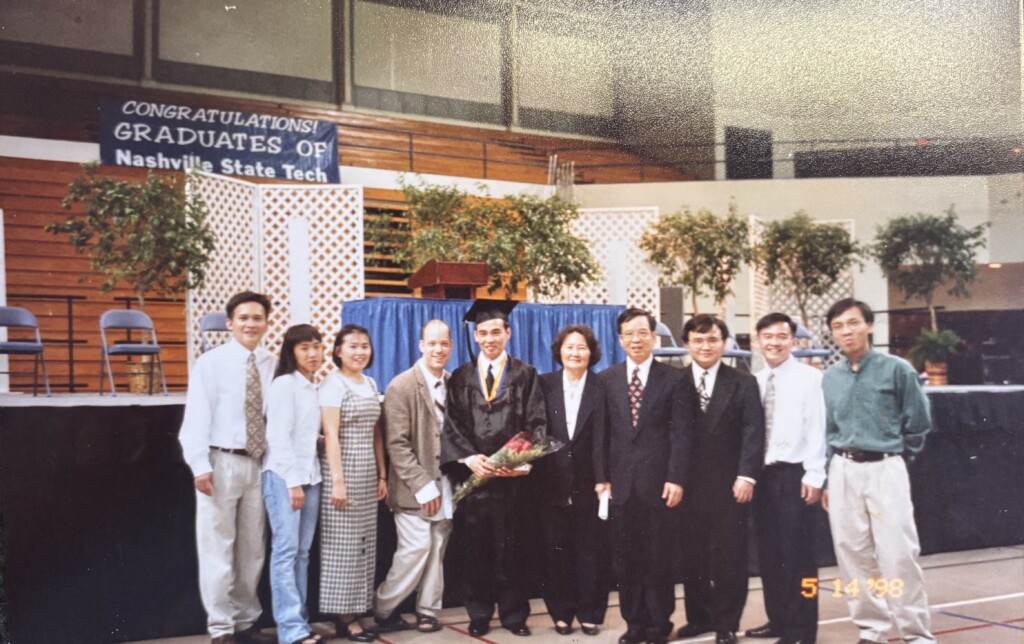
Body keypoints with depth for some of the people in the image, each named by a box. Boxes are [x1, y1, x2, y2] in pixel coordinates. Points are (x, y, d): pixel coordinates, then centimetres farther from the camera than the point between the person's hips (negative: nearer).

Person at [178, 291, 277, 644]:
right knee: (218, 548, 2)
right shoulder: (210, 363, -5)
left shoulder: (274, 365, 4)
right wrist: (200, 465, -16)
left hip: (261, 464, 4)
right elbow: (196, 417, -9)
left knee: (252, 549, 13)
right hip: (221, 462, -3)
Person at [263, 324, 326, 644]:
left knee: (302, 552, 8)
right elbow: (279, 436, -14)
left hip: (310, 475, 7)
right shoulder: (284, 384, -9)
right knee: (285, 551, -7)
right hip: (284, 476, -7)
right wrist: (292, 482, -15)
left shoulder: (316, 387, 12)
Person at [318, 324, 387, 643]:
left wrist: (382, 475, 11)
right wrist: (337, 480, -19)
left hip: (367, 473, 7)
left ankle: (354, 612, 14)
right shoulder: (333, 383, -8)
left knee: (363, 544, 8)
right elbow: (331, 435, -14)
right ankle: (345, 617, 4)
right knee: (343, 544, -2)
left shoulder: (370, 384, 13)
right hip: (343, 470, -7)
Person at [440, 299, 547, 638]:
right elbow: (452, 425, 2)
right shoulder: (461, 377, 8)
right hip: (472, 475, 2)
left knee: (509, 549, 4)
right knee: (475, 549, 7)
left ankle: (514, 613, 15)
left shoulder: (525, 375, 4)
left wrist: (522, 461, -16)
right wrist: (469, 458, -14)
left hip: (511, 476, -1)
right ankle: (478, 614, 17)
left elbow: (536, 424, -1)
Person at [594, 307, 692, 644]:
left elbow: (681, 434, -4)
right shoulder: (606, 379, 8)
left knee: (658, 559, 5)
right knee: (626, 560, 8)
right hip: (621, 483, 2)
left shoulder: (674, 379, 1)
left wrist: (676, 479, -12)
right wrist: (601, 477, -1)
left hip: (659, 482, -2)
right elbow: (601, 433, 6)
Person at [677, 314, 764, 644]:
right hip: (688, 484, 1)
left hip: (729, 483, -1)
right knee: (692, 554, 7)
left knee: (729, 555, 4)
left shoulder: (743, 383, 4)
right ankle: (698, 617, 19)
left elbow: (753, 432, -4)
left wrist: (746, 475, -13)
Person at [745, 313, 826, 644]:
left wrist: (814, 475, -14)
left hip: (795, 474, -6)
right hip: (763, 473, 6)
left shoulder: (810, 377, -6)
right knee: (768, 553, 13)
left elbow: (817, 430, -10)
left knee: (797, 554, 0)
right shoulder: (755, 381, 11)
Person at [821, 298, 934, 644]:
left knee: (898, 554, -7)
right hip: (843, 472, 4)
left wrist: (894, 458, 10)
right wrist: (824, 478, 13)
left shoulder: (896, 369, -6)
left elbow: (918, 424, 2)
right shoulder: (830, 378, 7)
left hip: (885, 470, -4)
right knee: (852, 554, 6)